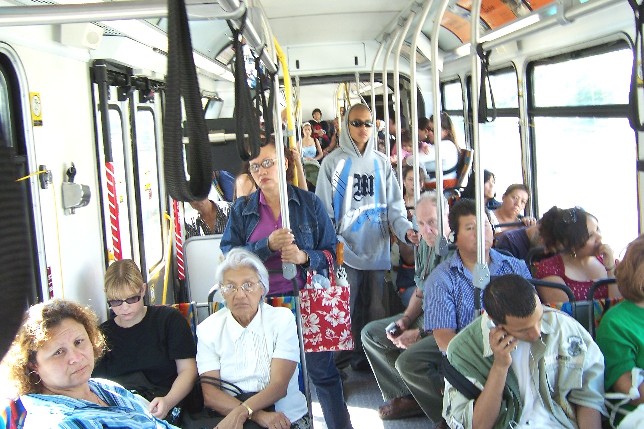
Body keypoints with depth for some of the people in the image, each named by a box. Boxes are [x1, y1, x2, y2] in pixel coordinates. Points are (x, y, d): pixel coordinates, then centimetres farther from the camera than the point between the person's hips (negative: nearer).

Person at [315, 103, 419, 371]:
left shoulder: (381, 162, 8)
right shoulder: (333, 162, 0)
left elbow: (393, 204, 4)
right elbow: (324, 208, -4)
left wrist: (405, 229, -15)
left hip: (377, 249, 3)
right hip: (347, 251, -2)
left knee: (376, 309, 11)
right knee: (348, 310, 4)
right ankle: (355, 358, 20)